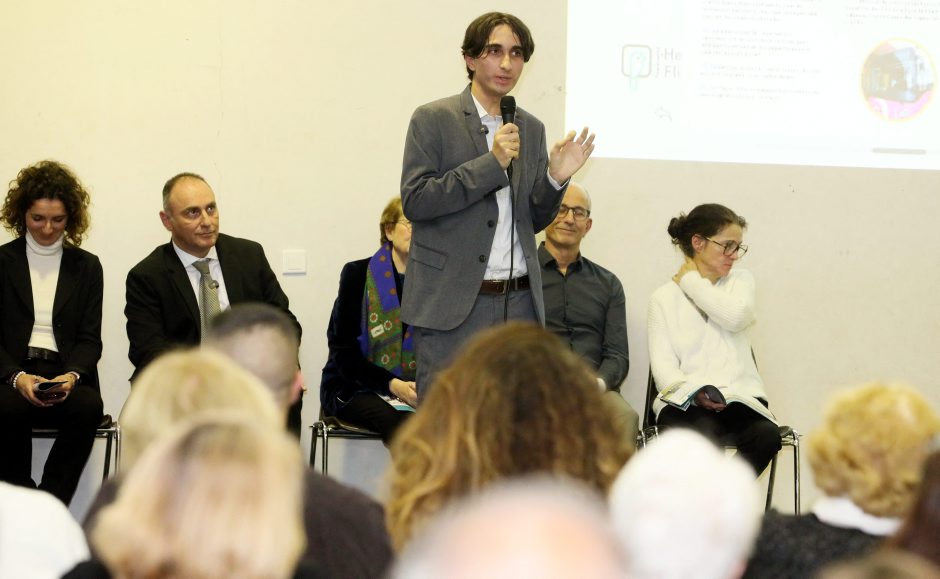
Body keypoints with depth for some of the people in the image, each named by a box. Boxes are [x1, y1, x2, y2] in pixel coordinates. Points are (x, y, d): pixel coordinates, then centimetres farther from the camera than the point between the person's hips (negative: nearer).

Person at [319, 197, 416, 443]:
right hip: (354, 387, -2)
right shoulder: (358, 274, 1)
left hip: (412, 389, 2)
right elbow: (342, 349, -3)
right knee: (395, 421, -35)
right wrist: (392, 385, -17)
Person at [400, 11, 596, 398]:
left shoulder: (531, 129, 14)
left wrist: (555, 177, -3)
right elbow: (414, 201, -11)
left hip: (518, 305, 5)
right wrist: (491, 163, -15)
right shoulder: (433, 120, -1)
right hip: (452, 303, -4)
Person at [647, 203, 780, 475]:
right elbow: (663, 364, 1)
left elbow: (737, 317, -4)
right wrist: (695, 393, -20)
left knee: (766, 435, -31)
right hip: (685, 400, -2)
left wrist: (690, 281, 6)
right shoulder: (664, 298, 13)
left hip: (740, 396, 3)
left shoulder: (741, 280, 21)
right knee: (702, 438, -37)